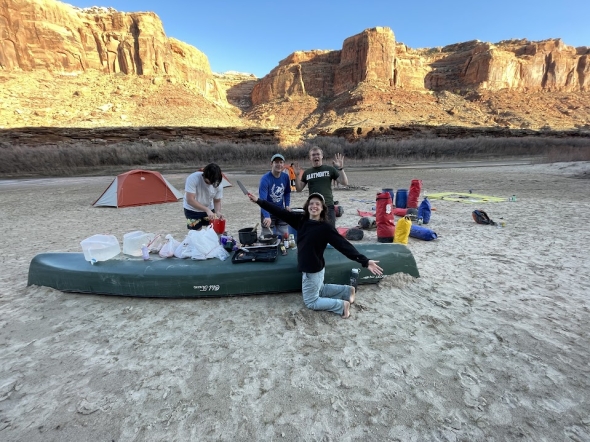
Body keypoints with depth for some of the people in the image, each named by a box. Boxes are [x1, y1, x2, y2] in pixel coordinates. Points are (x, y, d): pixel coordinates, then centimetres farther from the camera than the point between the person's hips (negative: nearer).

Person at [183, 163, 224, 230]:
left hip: (209, 209, 3)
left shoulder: (218, 185, -18)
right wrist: (207, 210, -40)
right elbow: (190, 200, -32)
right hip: (192, 210, -3)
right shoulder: (193, 178, -30)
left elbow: (217, 201, -5)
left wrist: (218, 212, -26)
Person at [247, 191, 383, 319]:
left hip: (314, 270, -8)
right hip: (307, 267, 8)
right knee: (319, 290, 29)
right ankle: (348, 290, 36)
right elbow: (281, 212, -5)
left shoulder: (326, 227, -22)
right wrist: (258, 201, -6)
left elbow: (344, 245, -24)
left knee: (311, 302, 8)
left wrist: (365, 261, -31)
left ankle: (342, 305, 14)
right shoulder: (301, 219, -6)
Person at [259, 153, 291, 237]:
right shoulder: (265, 179, -20)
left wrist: (287, 205, 0)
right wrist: (267, 216, -41)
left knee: (284, 236, 10)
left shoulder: (285, 177, -2)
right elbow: (262, 199, -29)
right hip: (268, 213, -5)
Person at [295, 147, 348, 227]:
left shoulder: (330, 169, 3)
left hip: (328, 206, -2)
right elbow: (299, 189, 7)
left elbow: (345, 183, -1)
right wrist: (297, 176, -7)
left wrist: (340, 169, -15)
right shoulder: (307, 172, 10)